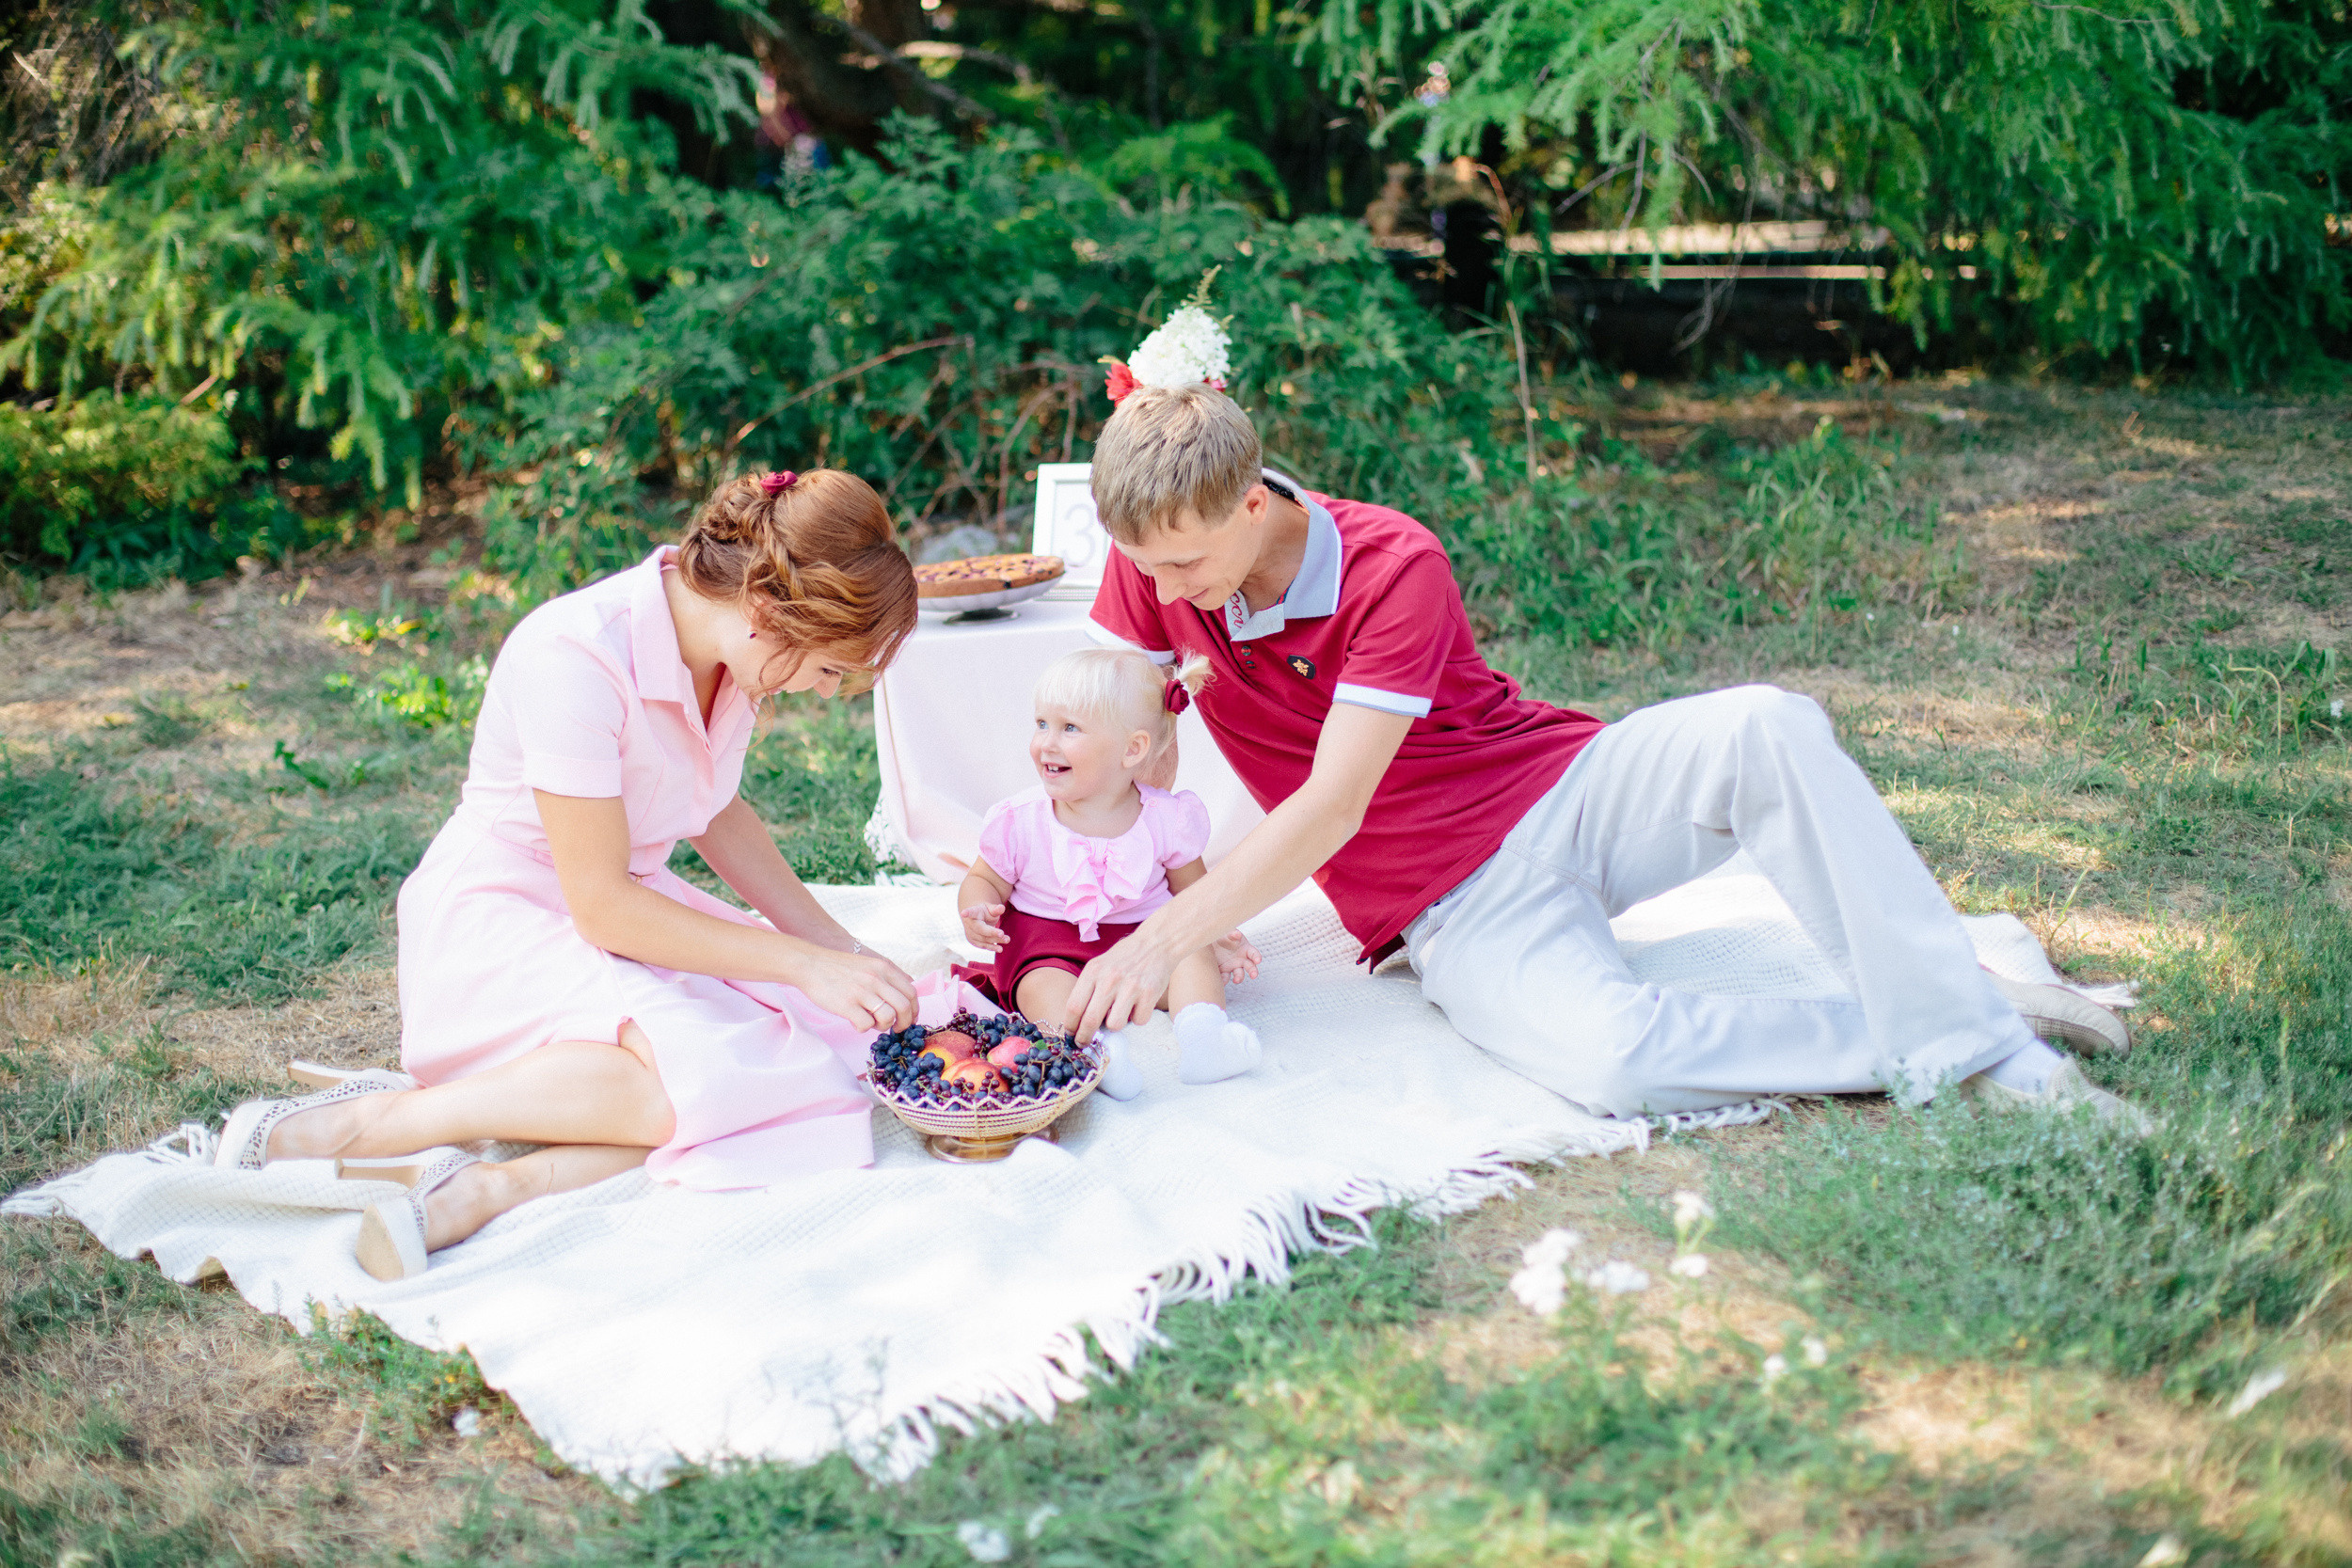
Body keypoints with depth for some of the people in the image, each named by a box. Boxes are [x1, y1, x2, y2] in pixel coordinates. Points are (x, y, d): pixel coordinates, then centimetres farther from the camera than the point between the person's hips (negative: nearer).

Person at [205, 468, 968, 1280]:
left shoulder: (731, 640, -4)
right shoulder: (577, 658, -28)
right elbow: (601, 905, -24)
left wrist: (840, 947, 4)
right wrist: (806, 964, -21)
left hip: (630, 905, 8)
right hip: (499, 920, -8)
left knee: (820, 1043, -18)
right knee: (703, 1069, -34)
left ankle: (490, 1190, -25)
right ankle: (367, 1119, -19)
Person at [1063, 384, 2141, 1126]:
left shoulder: (1394, 568, -18)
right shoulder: (1154, 566, -6)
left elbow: (1330, 810, -24)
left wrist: (1166, 940, -31)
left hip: (1568, 790, 0)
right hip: (1459, 908, 1)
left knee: (1767, 729, -31)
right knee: (1609, 1058, -34)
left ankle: (1963, 1027, -24)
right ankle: (1899, 1048, -16)